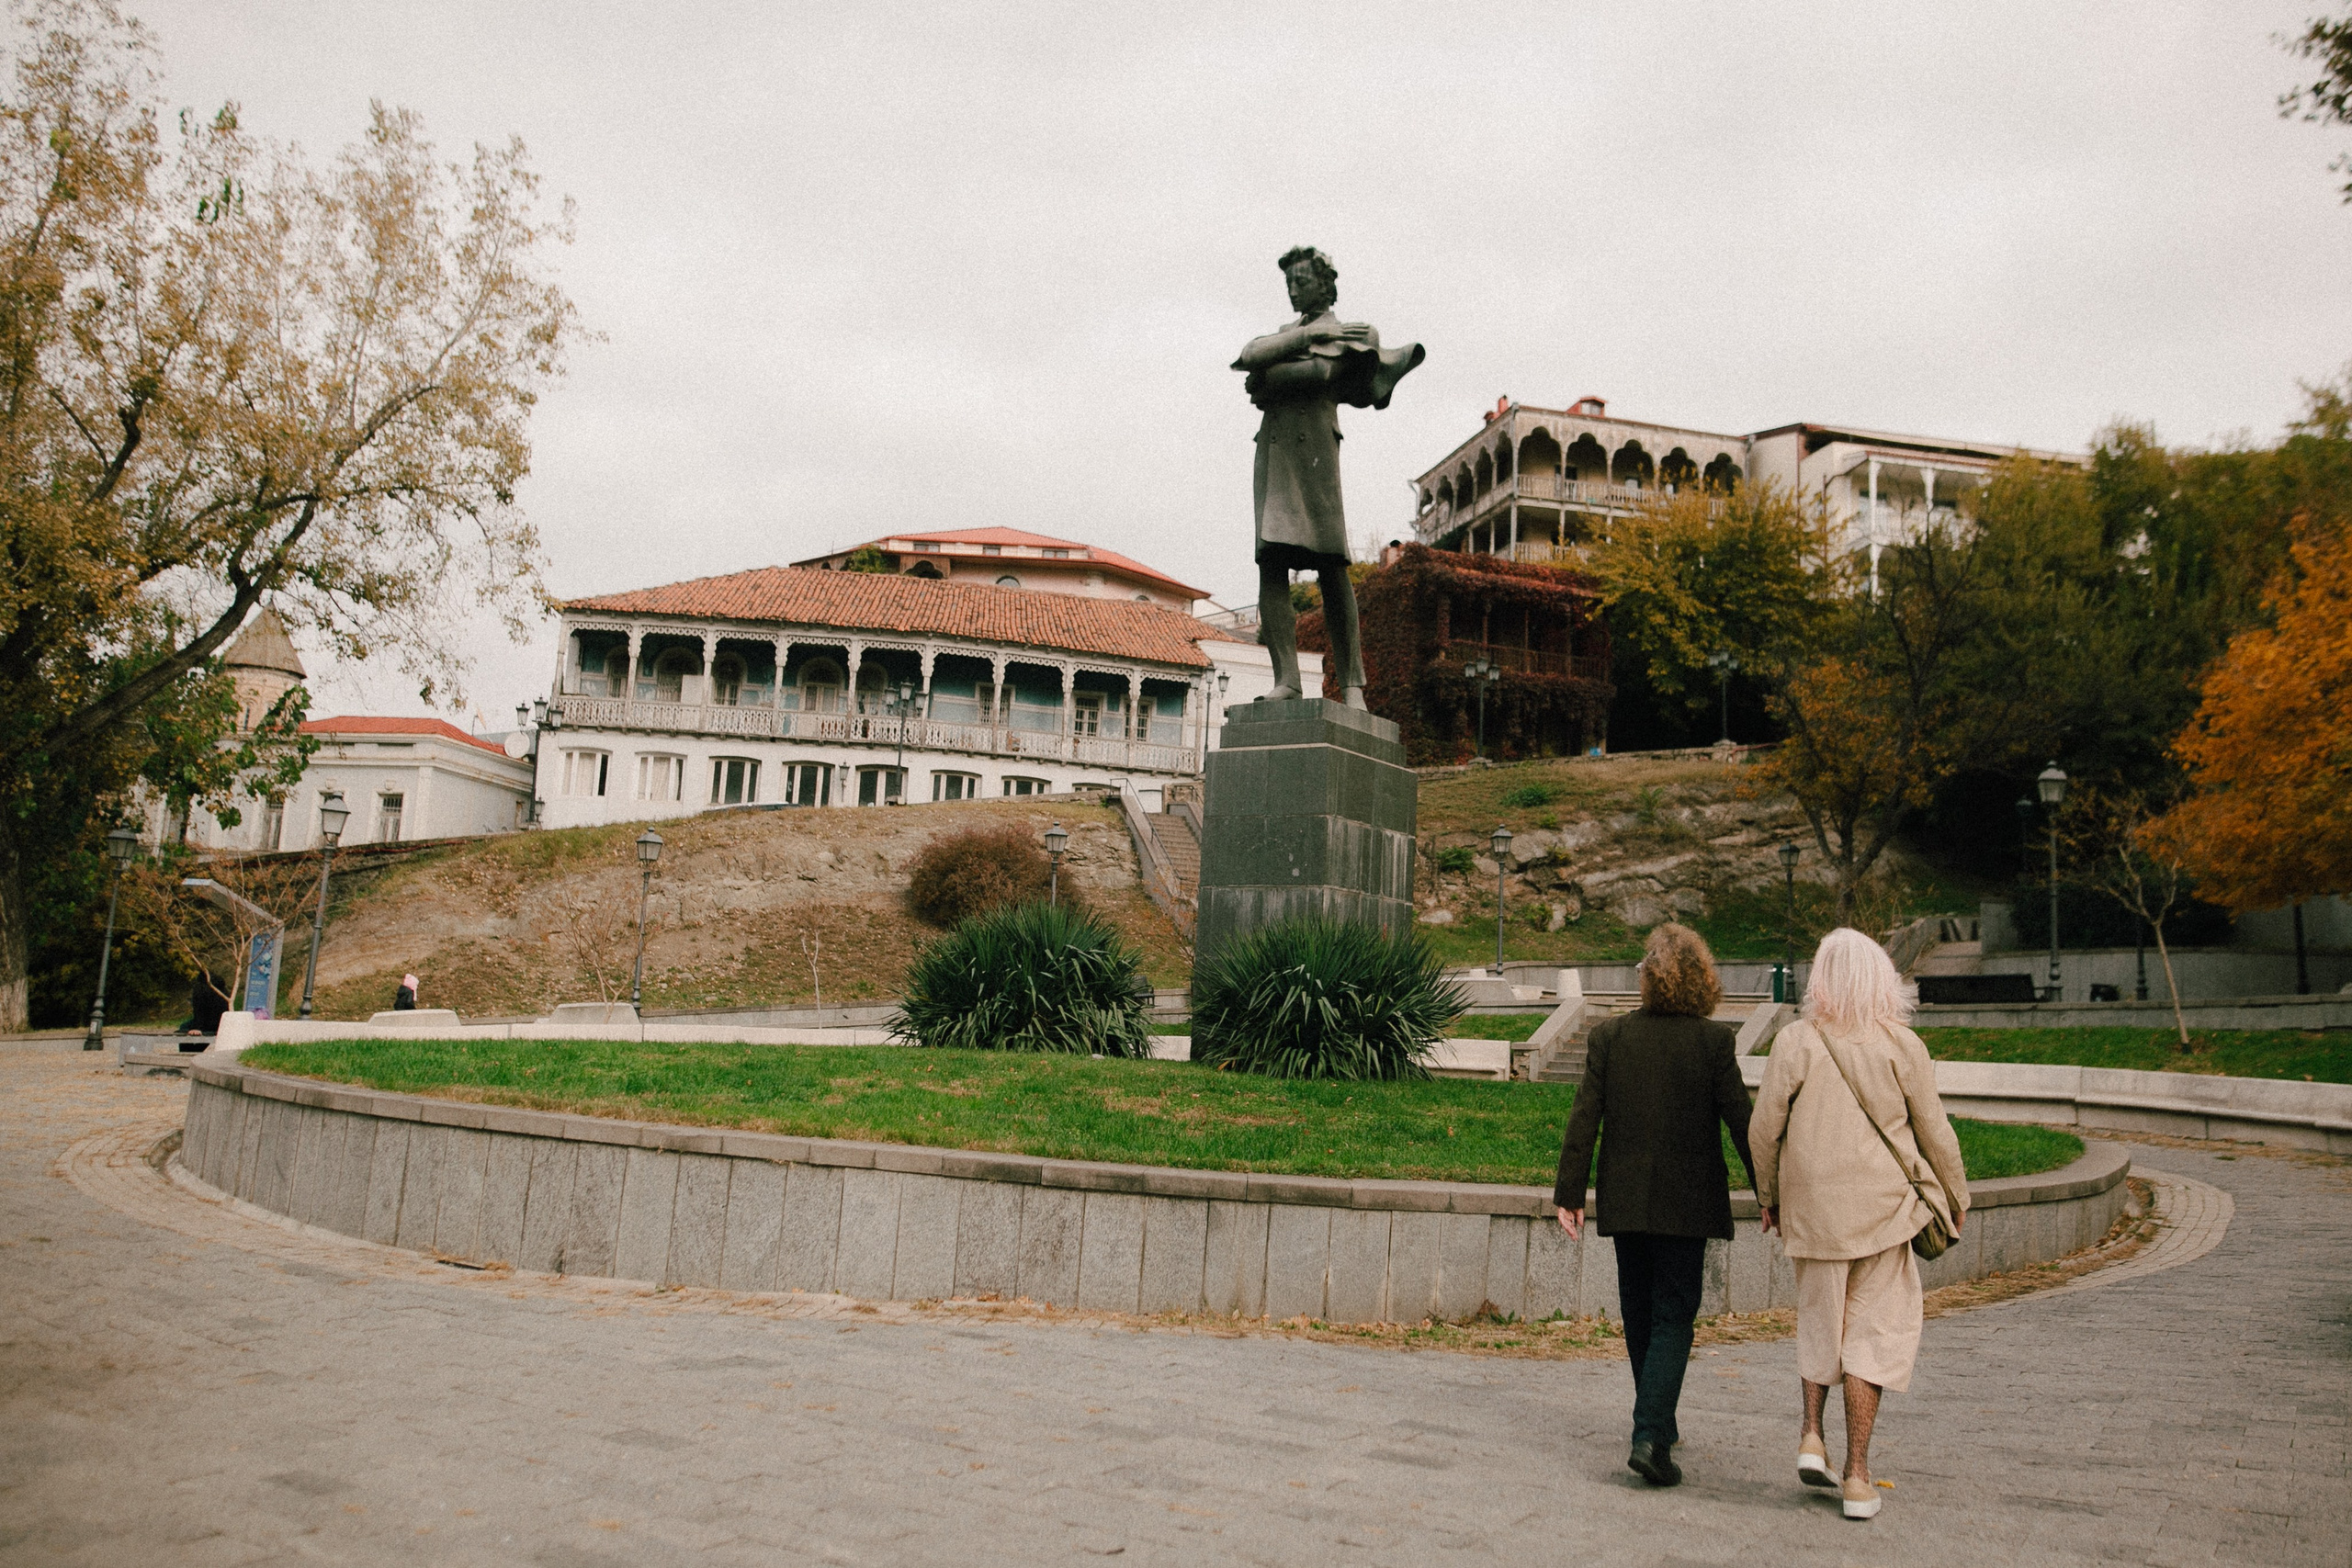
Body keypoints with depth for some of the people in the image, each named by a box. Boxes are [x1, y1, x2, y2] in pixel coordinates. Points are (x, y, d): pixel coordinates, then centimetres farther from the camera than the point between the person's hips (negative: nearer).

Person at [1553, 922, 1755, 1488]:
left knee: (1640, 1316, 18)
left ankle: (1658, 1423, 33)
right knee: (1673, 1319, 3)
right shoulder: (1714, 1040, -9)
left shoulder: (1608, 1037, -3)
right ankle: (1651, 1435, -10)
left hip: (1624, 1201, 2)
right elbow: (1741, 1122, -7)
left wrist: (1568, 1193, 2)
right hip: (1687, 1203, -2)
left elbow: (1584, 1119, -4)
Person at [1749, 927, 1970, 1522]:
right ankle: (1857, 1475, 9)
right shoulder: (1902, 1047, -7)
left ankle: (1811, 1437, 14)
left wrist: (1768, 1195, 11)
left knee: (1820, 1318, 21)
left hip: (1811, 1206, 1)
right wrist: (1956, 1197, 17)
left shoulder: (1794, 1042, -7)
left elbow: (1764, 1128, -4)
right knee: (1874, 1329, 7)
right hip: (1882, 1206, -1)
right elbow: (1934, 1132, 1)